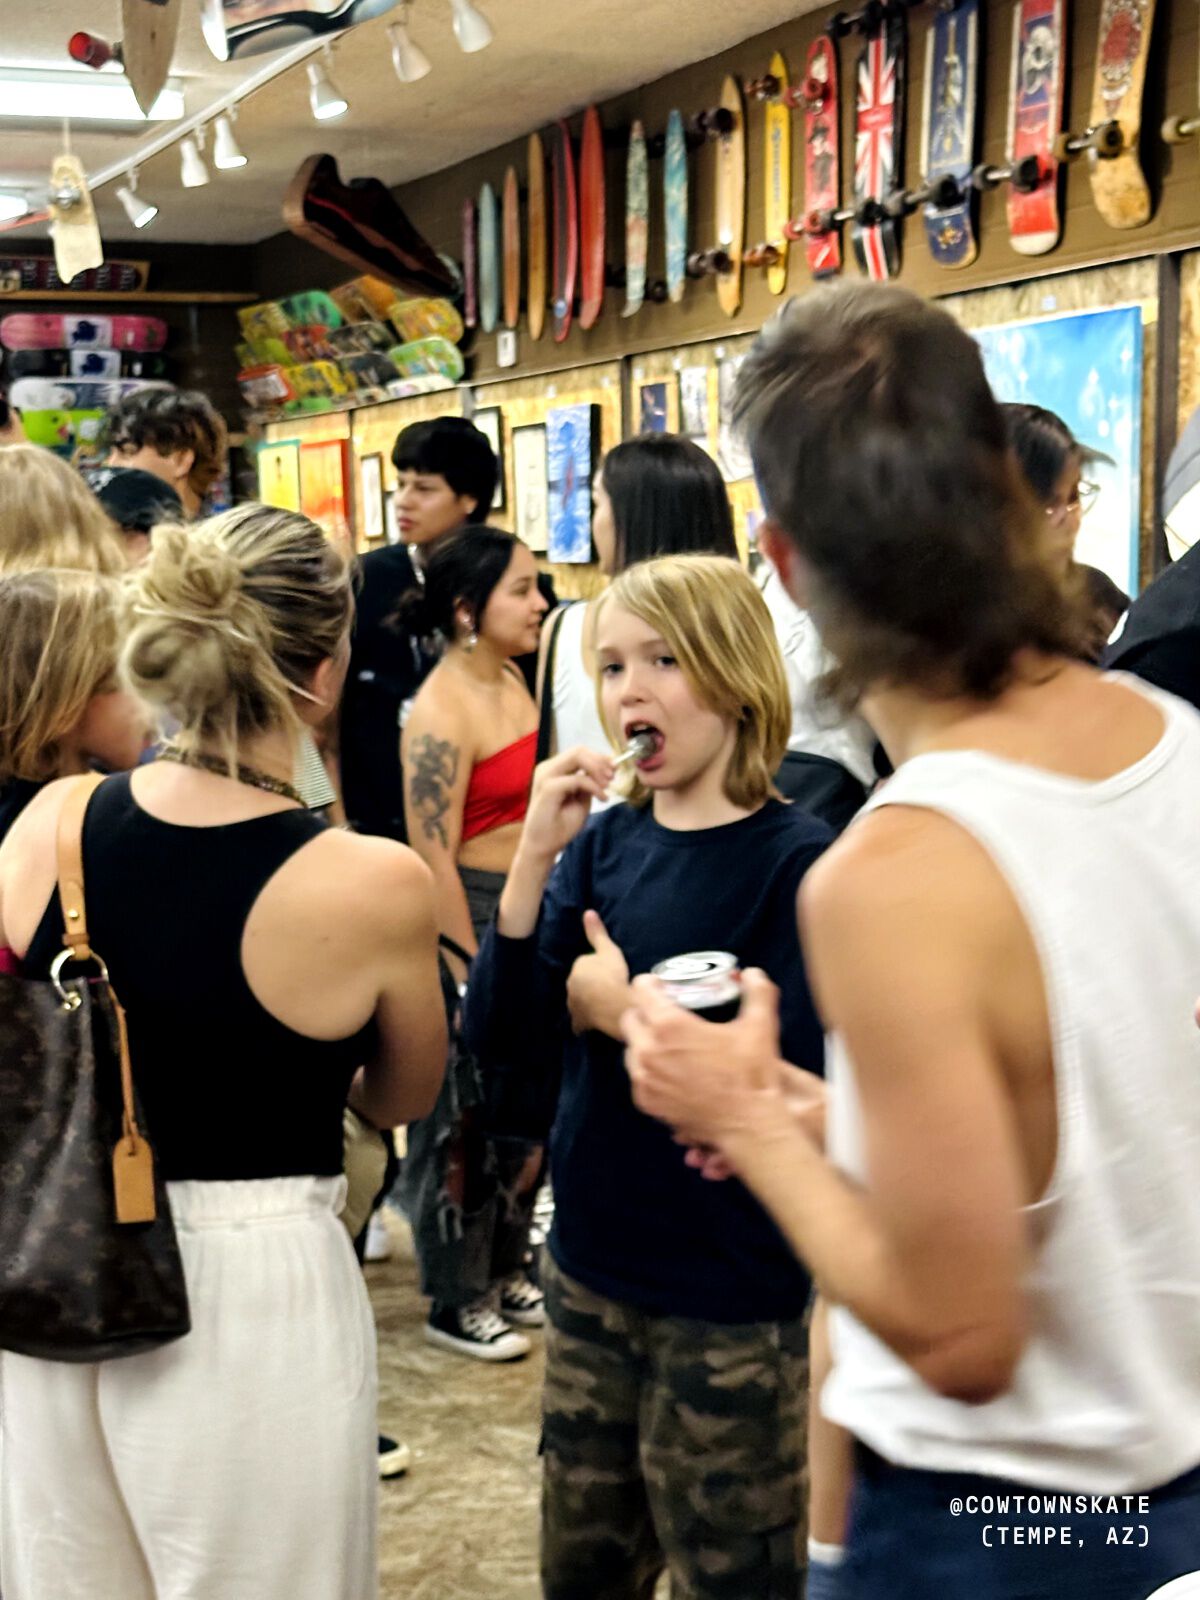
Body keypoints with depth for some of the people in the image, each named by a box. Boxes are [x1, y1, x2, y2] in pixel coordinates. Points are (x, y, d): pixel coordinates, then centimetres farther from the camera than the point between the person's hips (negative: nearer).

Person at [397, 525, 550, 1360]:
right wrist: (474, 969, -19)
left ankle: (505, 1272, 33)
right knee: (465, 1115, 3)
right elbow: (434, 858, -20)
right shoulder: (441, 712, -18)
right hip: (469, 917, -8)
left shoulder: (513, 683, 8)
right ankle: (456, 1303, 18)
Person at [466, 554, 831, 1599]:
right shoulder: (604, 840, 0)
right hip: (590, 1277, 6)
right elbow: (500, 1038, -6)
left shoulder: (798, 862, -16)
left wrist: (623, 1013, -16)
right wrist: (536, 852, -16)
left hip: (731, 1307, -6)